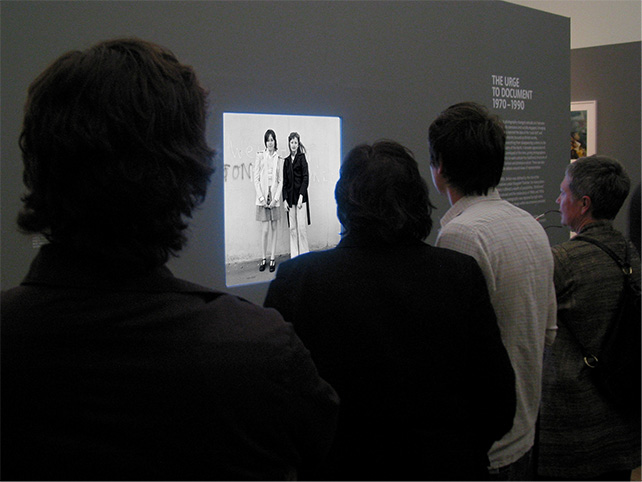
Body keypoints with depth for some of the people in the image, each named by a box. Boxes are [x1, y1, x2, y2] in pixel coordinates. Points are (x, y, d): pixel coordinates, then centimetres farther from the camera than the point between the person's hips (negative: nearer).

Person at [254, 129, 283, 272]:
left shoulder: (279, 160, 7)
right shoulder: (260, 156, 1)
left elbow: (281, 181, 5)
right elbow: (256, 179, -1)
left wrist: (275, 198, -7)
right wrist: (261, 197, -9)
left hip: (275, 197, 2)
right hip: (262, 197, -2)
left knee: (274, 228, 5)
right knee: (265, 229, -4)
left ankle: (272, 259, 12)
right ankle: (263, 258, 8)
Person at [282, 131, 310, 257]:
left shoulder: (302, 157, 0)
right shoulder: (286, 161, 13)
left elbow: (305, 178, -6)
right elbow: (285, 181, 12)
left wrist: (301, 196, -14)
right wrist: (285, 199, 4)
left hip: (300, 197, -4)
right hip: (290, 198, 4)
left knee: (301, 227, -5)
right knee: (292, 228, 5)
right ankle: (294, 256, 10)